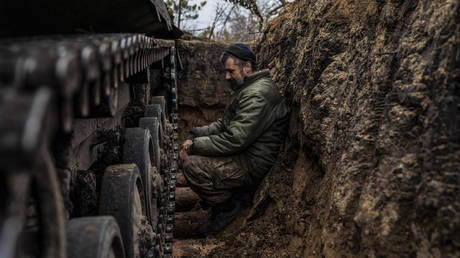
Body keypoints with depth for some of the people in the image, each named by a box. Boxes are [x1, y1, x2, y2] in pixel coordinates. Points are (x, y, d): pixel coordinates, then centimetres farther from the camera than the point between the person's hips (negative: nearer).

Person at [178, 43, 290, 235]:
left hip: (252, 166, -11)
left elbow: (235, 140, -27)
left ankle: (229, 206, -4)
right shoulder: (245, 89, 15)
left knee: (191, 165, -23)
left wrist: (195, 146, -18)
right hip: (242, 154, 11)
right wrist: (199, 134, 2)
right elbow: (224, 123, 20)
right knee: (186, 154, 7)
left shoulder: (257, 95, -21)